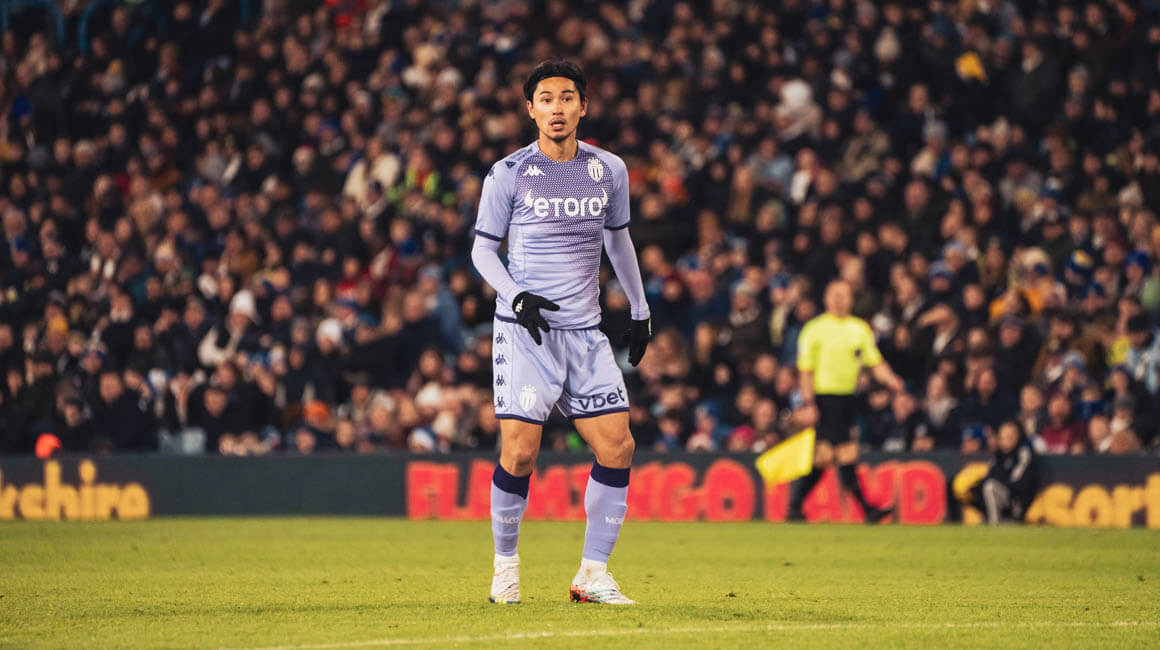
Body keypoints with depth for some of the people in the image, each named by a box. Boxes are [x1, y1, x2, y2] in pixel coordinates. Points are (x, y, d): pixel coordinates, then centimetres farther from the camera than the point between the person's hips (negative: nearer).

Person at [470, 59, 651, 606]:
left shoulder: (609, 171, 7)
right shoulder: (509, 174, -2)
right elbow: (483, 249, 4)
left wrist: (640, 309, 25)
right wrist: (517, 297, -12)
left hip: (584, 331, 4)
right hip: (524, 330, -4)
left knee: (617, 447, -5)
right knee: (519, 453, -12)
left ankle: (593, 574, 5)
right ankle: (505, 567, 8)